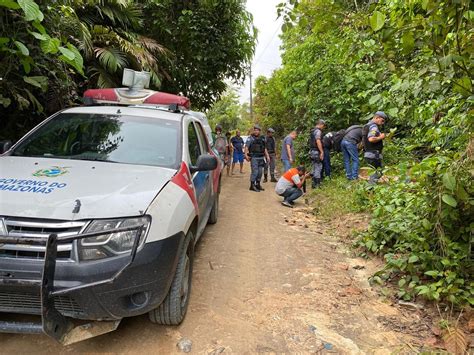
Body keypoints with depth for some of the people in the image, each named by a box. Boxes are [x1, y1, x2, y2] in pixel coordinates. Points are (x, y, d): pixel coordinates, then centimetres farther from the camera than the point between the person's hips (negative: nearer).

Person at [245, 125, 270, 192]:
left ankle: (258, 185, 20)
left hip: (261, 158, 6)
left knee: (260, 172, 9)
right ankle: (252, 186, -2)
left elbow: (264, 148, 20)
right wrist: (246, 155, -25)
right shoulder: (250, 138, -3)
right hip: (254, 158, -6)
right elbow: (246, 147, -12)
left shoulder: (262, 139, 14)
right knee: (255, 171, -9)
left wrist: (267, 156, 13)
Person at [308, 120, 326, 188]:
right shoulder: (318, 131, -12)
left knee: (315, 167, 14)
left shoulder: (312, 131, 18)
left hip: (312, 151, 10)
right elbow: (318, 141, -23)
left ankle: (314, 183, 17)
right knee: (318, 168, -6)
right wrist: (322, 152, -24)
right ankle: (317, 184, -5)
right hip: (316, 152, -10)